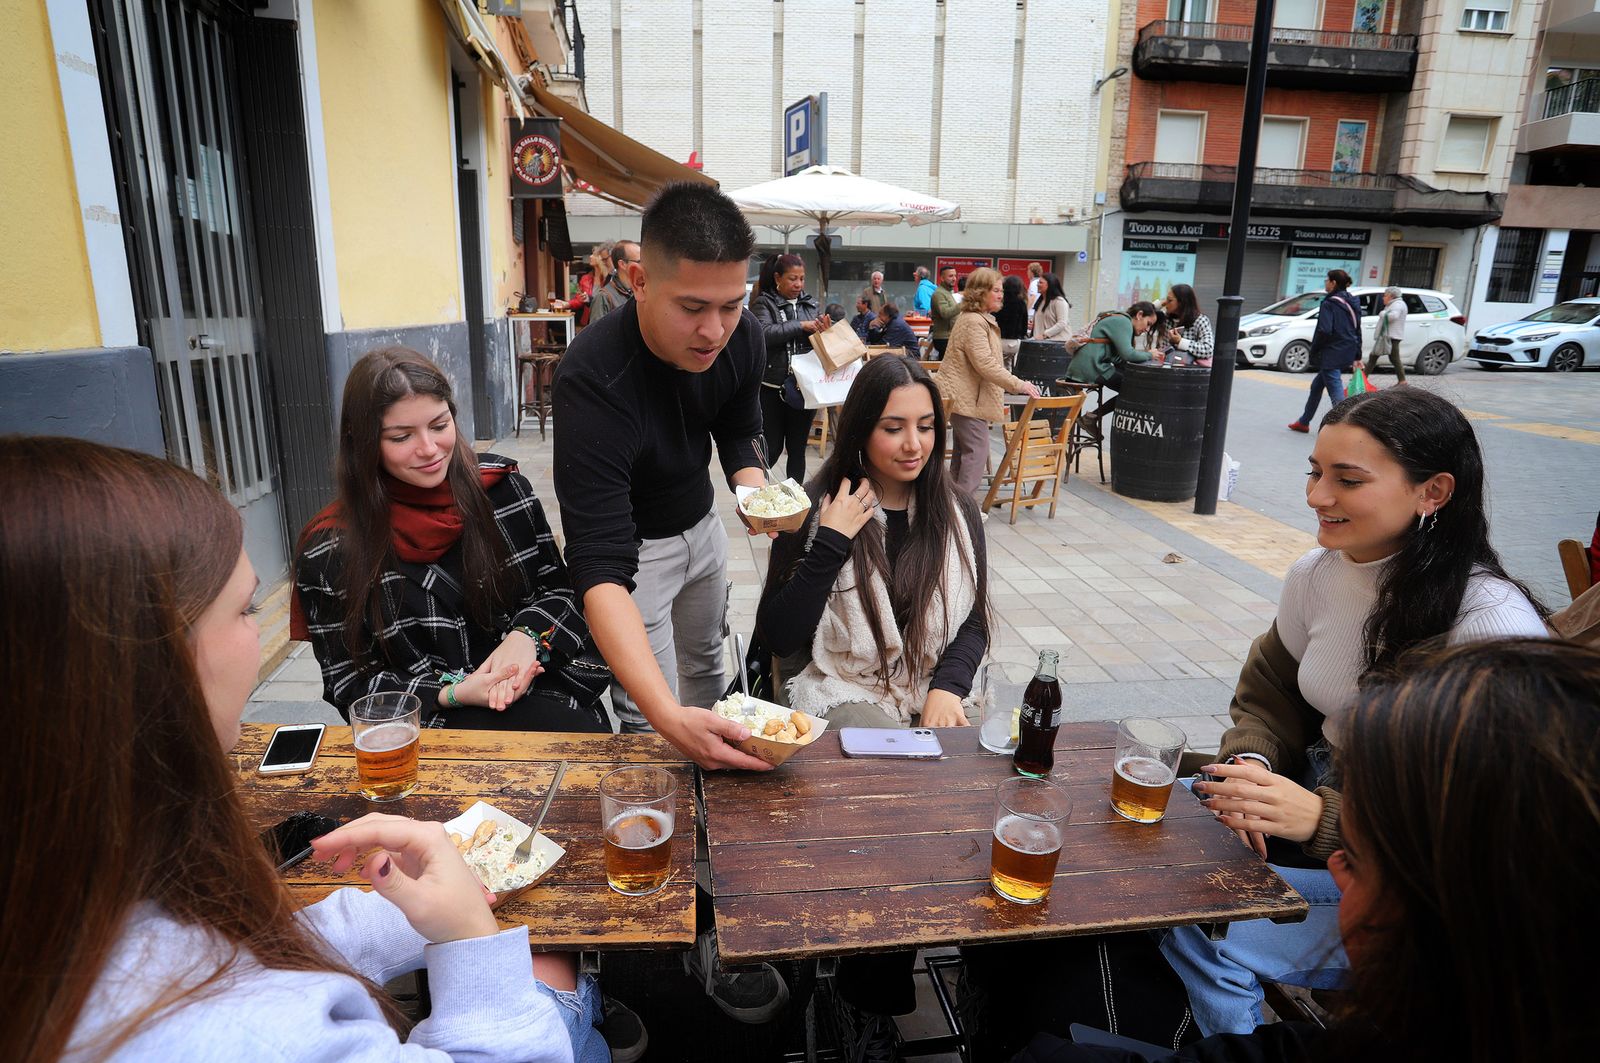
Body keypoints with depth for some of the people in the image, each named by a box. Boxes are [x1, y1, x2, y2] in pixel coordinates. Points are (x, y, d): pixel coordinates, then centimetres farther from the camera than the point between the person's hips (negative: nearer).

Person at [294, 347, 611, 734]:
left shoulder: (502, 487, 1)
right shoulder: (328, 552, -4)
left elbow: (559, 589, 10)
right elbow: (349, 683, 1)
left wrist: (526, 637, -13)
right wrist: (453, 694, -15)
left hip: (540, 687, 3)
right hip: (429, 722, -3)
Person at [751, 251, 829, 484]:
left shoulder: (809, 303, 8)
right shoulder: (764, 303, -3)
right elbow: (764, 334, -20)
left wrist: (824, 331, -13)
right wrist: (800, 325, -22)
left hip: (804, 387, 4)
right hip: (772, 388, -3)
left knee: (798, 448, 11)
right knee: (772, 447, 3)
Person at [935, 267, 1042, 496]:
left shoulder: (981, 319, 16)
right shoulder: (973, 322, -19)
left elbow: (988, 361, 25)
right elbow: (986, 365, -26)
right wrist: (1018, 385, -25)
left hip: (964, 395, 11)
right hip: (966, 397, -11)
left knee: (962, 451, 14)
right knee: (977, 449, -11)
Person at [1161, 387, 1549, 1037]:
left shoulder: (1494, 624, -24)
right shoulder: (1316, 574, -4)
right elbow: (1268, 698, 7)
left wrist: (1323, 817, -34)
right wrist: (1251, 764, -13)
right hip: (1318, 789, 6)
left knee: (1198, 939, -22)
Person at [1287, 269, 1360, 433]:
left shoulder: (1330, 303, -13)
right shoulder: (1352, 303, 13)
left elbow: (1324, 330, -21)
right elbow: (1357, 331, 18)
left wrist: (1314, 352, -8)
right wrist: (1357, 356, 22)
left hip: (1331, 355, -9)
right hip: (1347, 355, 9)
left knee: (1336, 393, -10)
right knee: (1317, 385, 23)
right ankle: (1304, 422, 34)